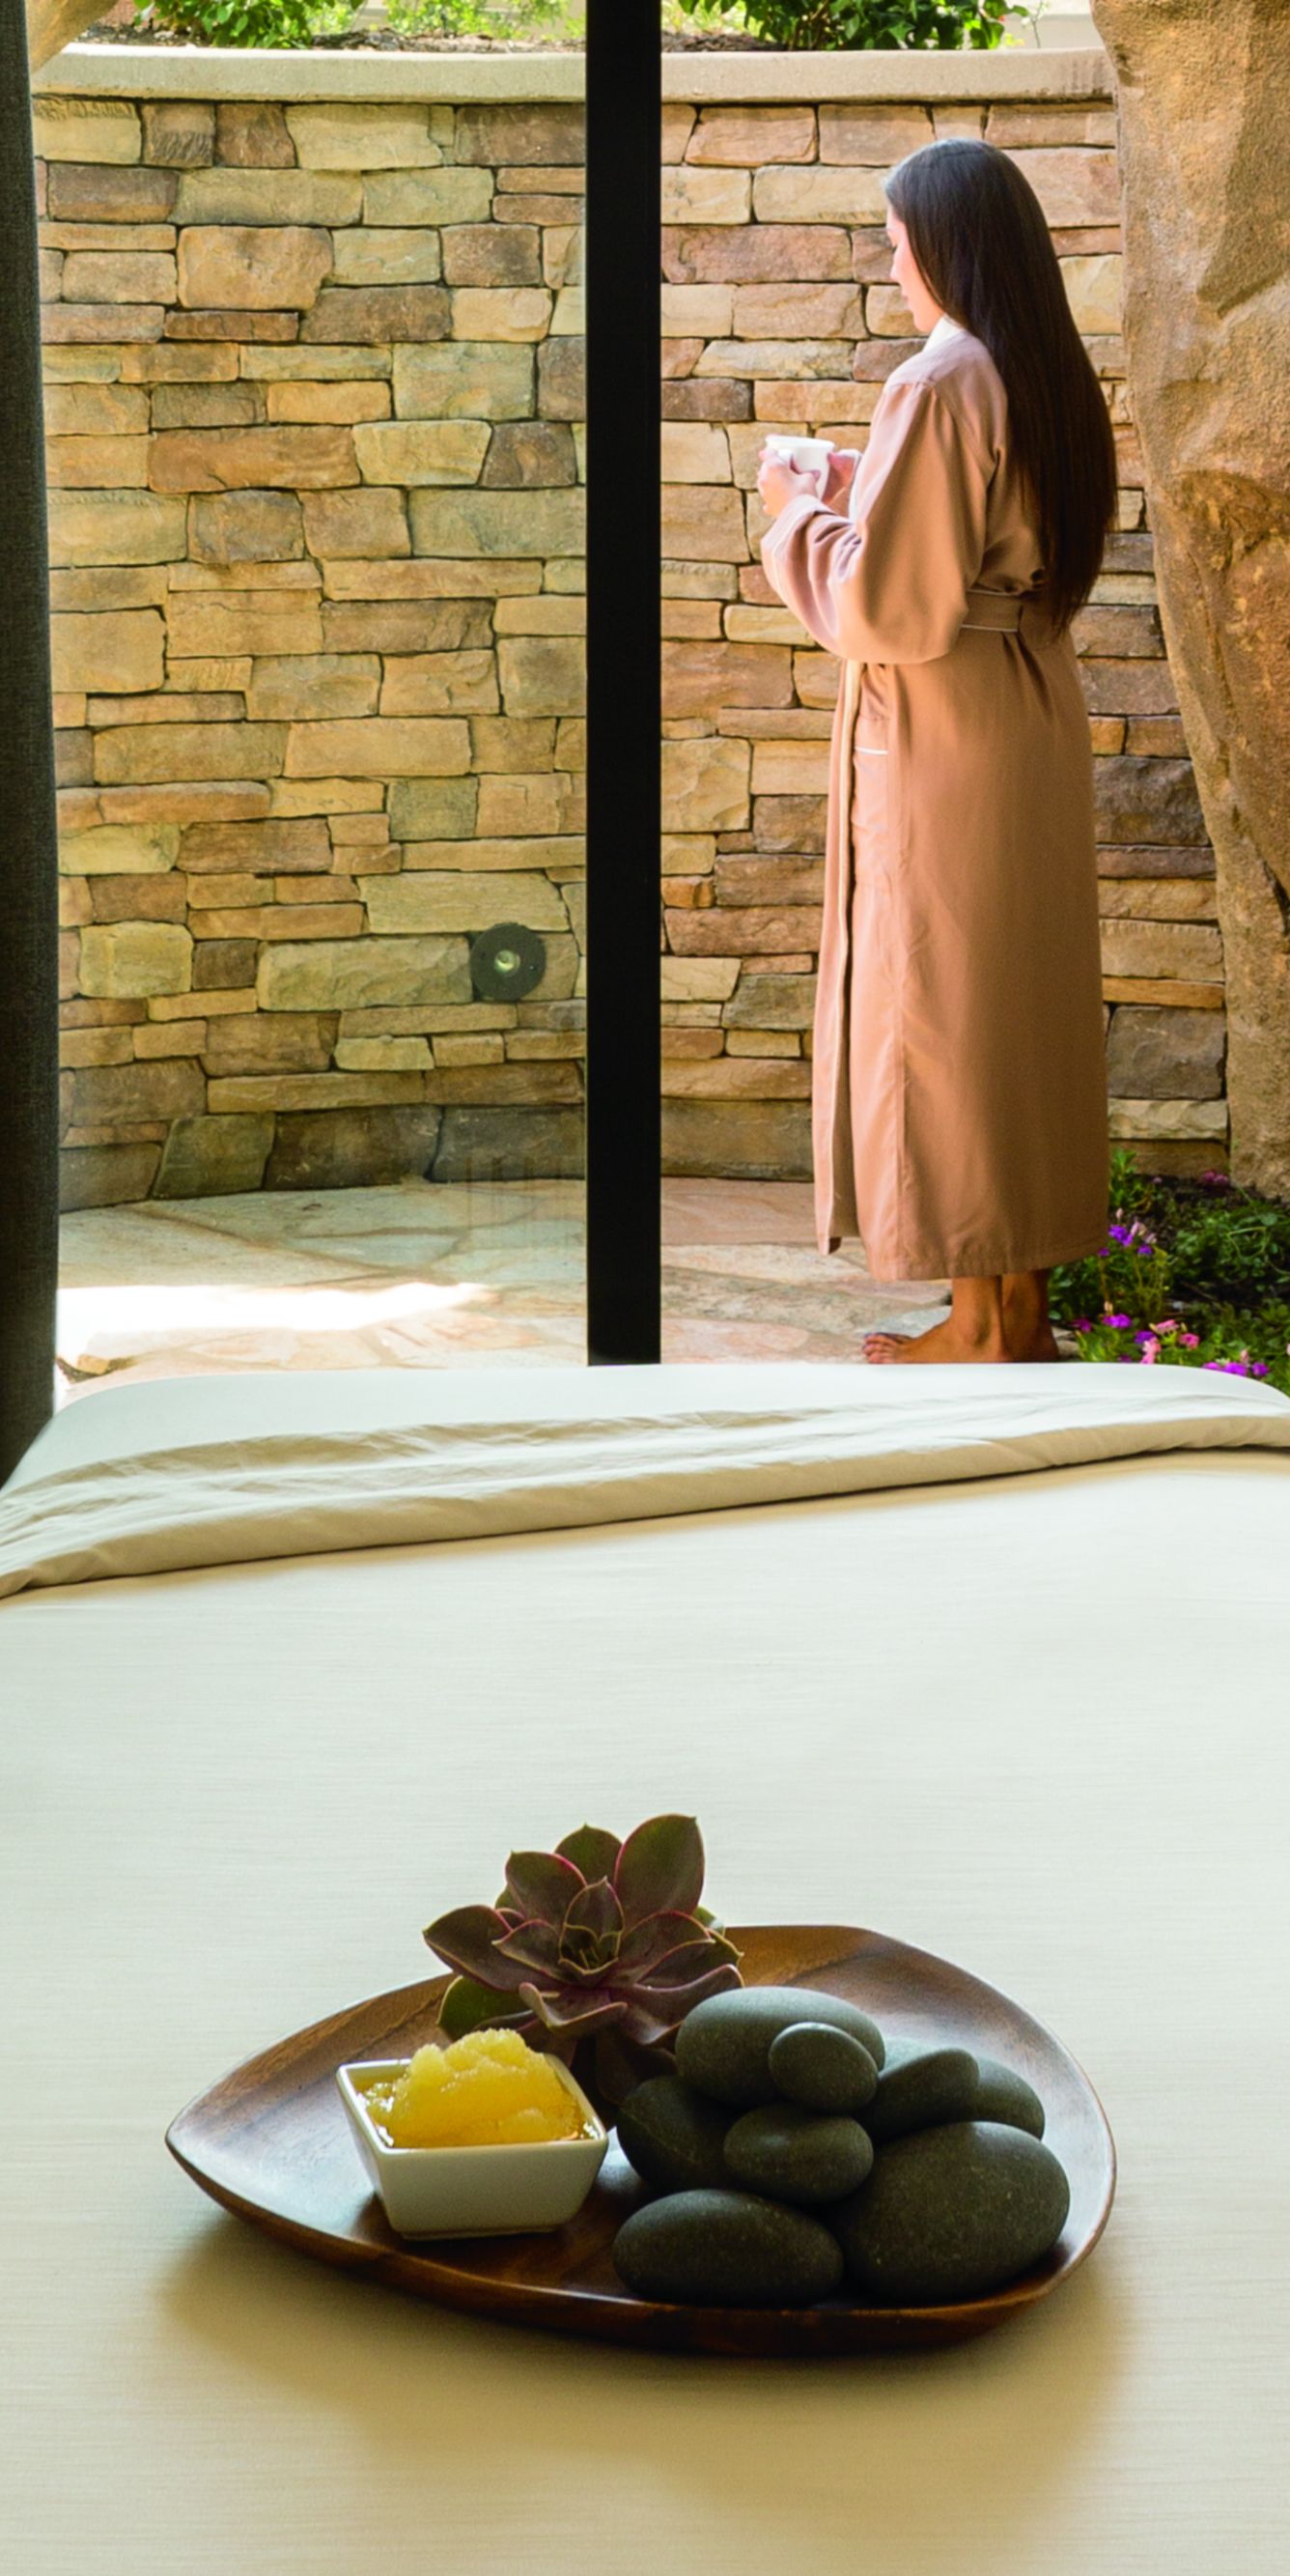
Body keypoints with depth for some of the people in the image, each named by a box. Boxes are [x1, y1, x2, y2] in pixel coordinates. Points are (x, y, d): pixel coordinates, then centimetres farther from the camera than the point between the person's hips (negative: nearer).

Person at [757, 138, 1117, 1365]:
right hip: (1035, 719, 9)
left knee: (942, 1005, -1)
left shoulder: (938, 387, -19)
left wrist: (801, 514, -4)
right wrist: (869, 494, 17)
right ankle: (1024, 1303, 19)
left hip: (938, 731, -9)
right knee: (1027, 1004, 12)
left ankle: (980, 1321, 4)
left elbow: (889, 606, -21)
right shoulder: (1053, 380, 8)